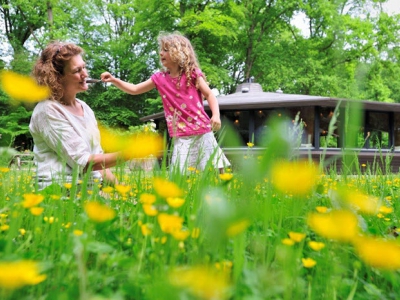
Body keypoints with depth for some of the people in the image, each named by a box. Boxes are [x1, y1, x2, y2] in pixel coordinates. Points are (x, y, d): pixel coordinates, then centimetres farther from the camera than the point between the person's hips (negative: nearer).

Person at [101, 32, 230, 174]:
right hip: (181, 137, 3)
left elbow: (210, 95, -1)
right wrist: (113, 80, 2)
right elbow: (134, 90, 13)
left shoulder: (192, 73, -2)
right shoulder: (159, 78, 7)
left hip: (202, 133, -2)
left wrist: (216, 115, -17)